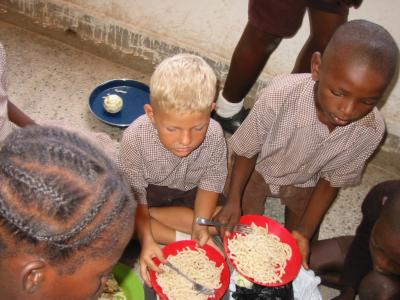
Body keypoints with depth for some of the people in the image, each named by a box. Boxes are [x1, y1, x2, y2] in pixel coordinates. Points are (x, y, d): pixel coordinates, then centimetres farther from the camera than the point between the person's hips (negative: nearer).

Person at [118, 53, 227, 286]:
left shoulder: (214, 136, -29)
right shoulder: (135, 138, -34)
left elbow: (211, 182, -15)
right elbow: (135, 194, -25)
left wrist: (200, 223, -28)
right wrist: (147, 240, -34)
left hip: (189, 190, 2)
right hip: (149, 189, -1)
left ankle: (150, 214, -10)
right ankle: (182, 238, -18)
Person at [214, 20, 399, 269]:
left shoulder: (371, 130, -31)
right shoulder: (279, 96, -40)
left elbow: (332, 180, -14)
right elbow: (246, 150, -20)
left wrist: (304, 232, -20)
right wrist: (233, 201, -28)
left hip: (305, 184, 2)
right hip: (258, 171, -2)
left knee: (300, 258, 11)